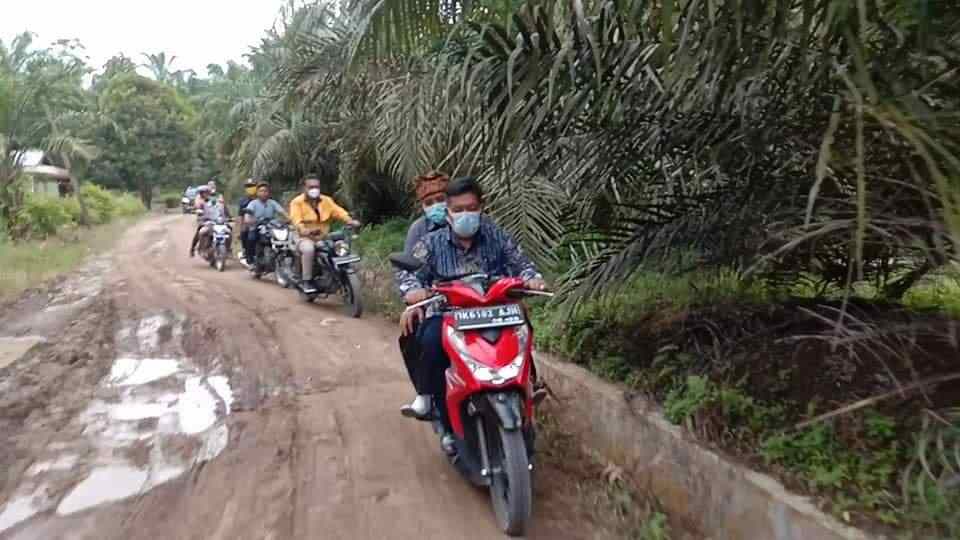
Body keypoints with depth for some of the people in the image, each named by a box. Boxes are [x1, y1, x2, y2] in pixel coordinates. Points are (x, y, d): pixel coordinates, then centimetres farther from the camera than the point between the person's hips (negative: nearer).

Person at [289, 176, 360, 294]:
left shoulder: (326, 200, 12)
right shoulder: (297, 202, 1)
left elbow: (338, 211, -3)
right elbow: (296, 219, -17)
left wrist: (350, 221, -24)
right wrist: (304, 230, -39)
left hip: (325, 238, 4)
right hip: (305, 238, -4)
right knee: (308, 249, -37)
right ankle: (306, 281, -23)